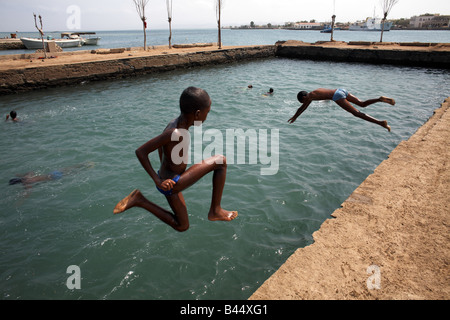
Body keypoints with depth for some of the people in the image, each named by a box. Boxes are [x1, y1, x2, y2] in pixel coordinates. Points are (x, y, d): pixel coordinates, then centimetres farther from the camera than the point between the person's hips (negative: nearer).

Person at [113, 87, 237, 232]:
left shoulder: (175, 123, -2)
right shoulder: (176, 133, -29)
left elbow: (160, 144, 16)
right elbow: (141, 151, -29)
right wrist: (157, 180, -23)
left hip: (169, 179, 9)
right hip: (171, 183, -9)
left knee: (182, 227, 27)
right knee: (221, 161, -12)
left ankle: (140, 201, 17)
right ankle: (215, 211, -2)